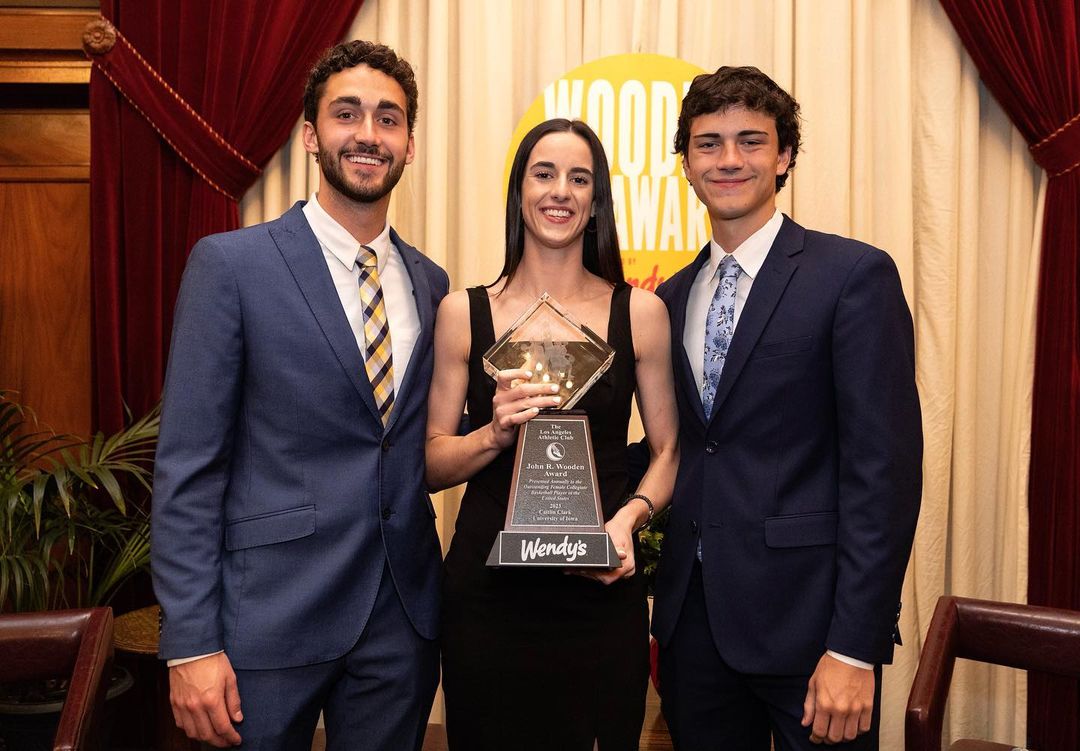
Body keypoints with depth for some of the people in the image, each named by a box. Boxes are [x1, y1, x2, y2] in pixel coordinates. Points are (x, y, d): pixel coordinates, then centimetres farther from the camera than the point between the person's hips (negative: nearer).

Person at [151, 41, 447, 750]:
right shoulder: (230, 264, -7)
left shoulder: (430, 282, 8)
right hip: (272, 613, -4)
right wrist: (191, 643, -12)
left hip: (403, 615, 5)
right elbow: (188, 465, -9)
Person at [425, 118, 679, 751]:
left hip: (599, 591, 1)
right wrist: (493, 434, -15)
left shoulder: (639, 312, 2)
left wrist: (630, 516, -12)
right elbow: (431, 464, 3)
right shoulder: (463, 313, 2)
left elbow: (669, 449, 6)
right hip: (485, 587, 0)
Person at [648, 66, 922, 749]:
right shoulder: (673, 297, 10)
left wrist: (855, 648, -17)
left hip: (806, 617, -5)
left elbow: (885, 467, -13)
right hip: (693, 618, 5)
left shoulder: (854, 275, -8)